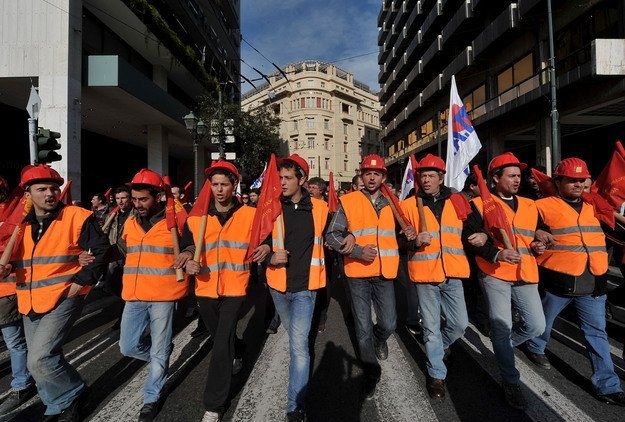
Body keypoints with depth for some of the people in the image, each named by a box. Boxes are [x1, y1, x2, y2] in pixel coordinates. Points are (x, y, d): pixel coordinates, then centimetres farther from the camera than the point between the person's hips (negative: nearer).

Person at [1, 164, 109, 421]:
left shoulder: (76, 217, -11)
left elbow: (101, 250, -10)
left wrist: (83, 280, -14)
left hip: (63, 298, -7)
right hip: (29, 303, 7)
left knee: (39, 360, -15)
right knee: (43, 361, 16)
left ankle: (73, 395, 12)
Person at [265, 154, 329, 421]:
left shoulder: (319, 208, -5)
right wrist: (270, 257, -19)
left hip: (304, 288, -2)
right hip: (278, 285, 3)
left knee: (299, 345, -8)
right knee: (295, 339, 24)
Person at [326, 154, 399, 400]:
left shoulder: (390, 204, 7)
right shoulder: (348, 201, -3)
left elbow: (396, 233, 9)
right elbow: (332, 236, -7)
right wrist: (358, 251, -18)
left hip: (384, 273, 3)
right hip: (358, 273, -2)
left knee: (389, 325, 6)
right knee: (363, 329, 7)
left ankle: (379, 340, 43)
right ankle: (371, 373, 30)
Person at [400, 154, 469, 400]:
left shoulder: (457, 201, 6)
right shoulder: (409, 205, -1)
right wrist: (414, 241, -20)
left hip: (452, 274, 3)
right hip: (425, 274, -2)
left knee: (460, 323, 9)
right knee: (432, 327, 7)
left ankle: (441, 345, 42)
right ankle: (436, 374, 25)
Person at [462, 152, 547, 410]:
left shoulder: (529, 206, 14)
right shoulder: (480, 204, -4)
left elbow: (538, 235, 26)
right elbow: (469, 239, -10)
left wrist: (538, 245, 3)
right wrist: (496, 254, -22)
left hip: (525, 275, 5)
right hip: (494, 274, -5)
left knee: (537, 326, 5)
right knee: (502, 327, 1)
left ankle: (502, 346, 34)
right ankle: (511, 382, 19)